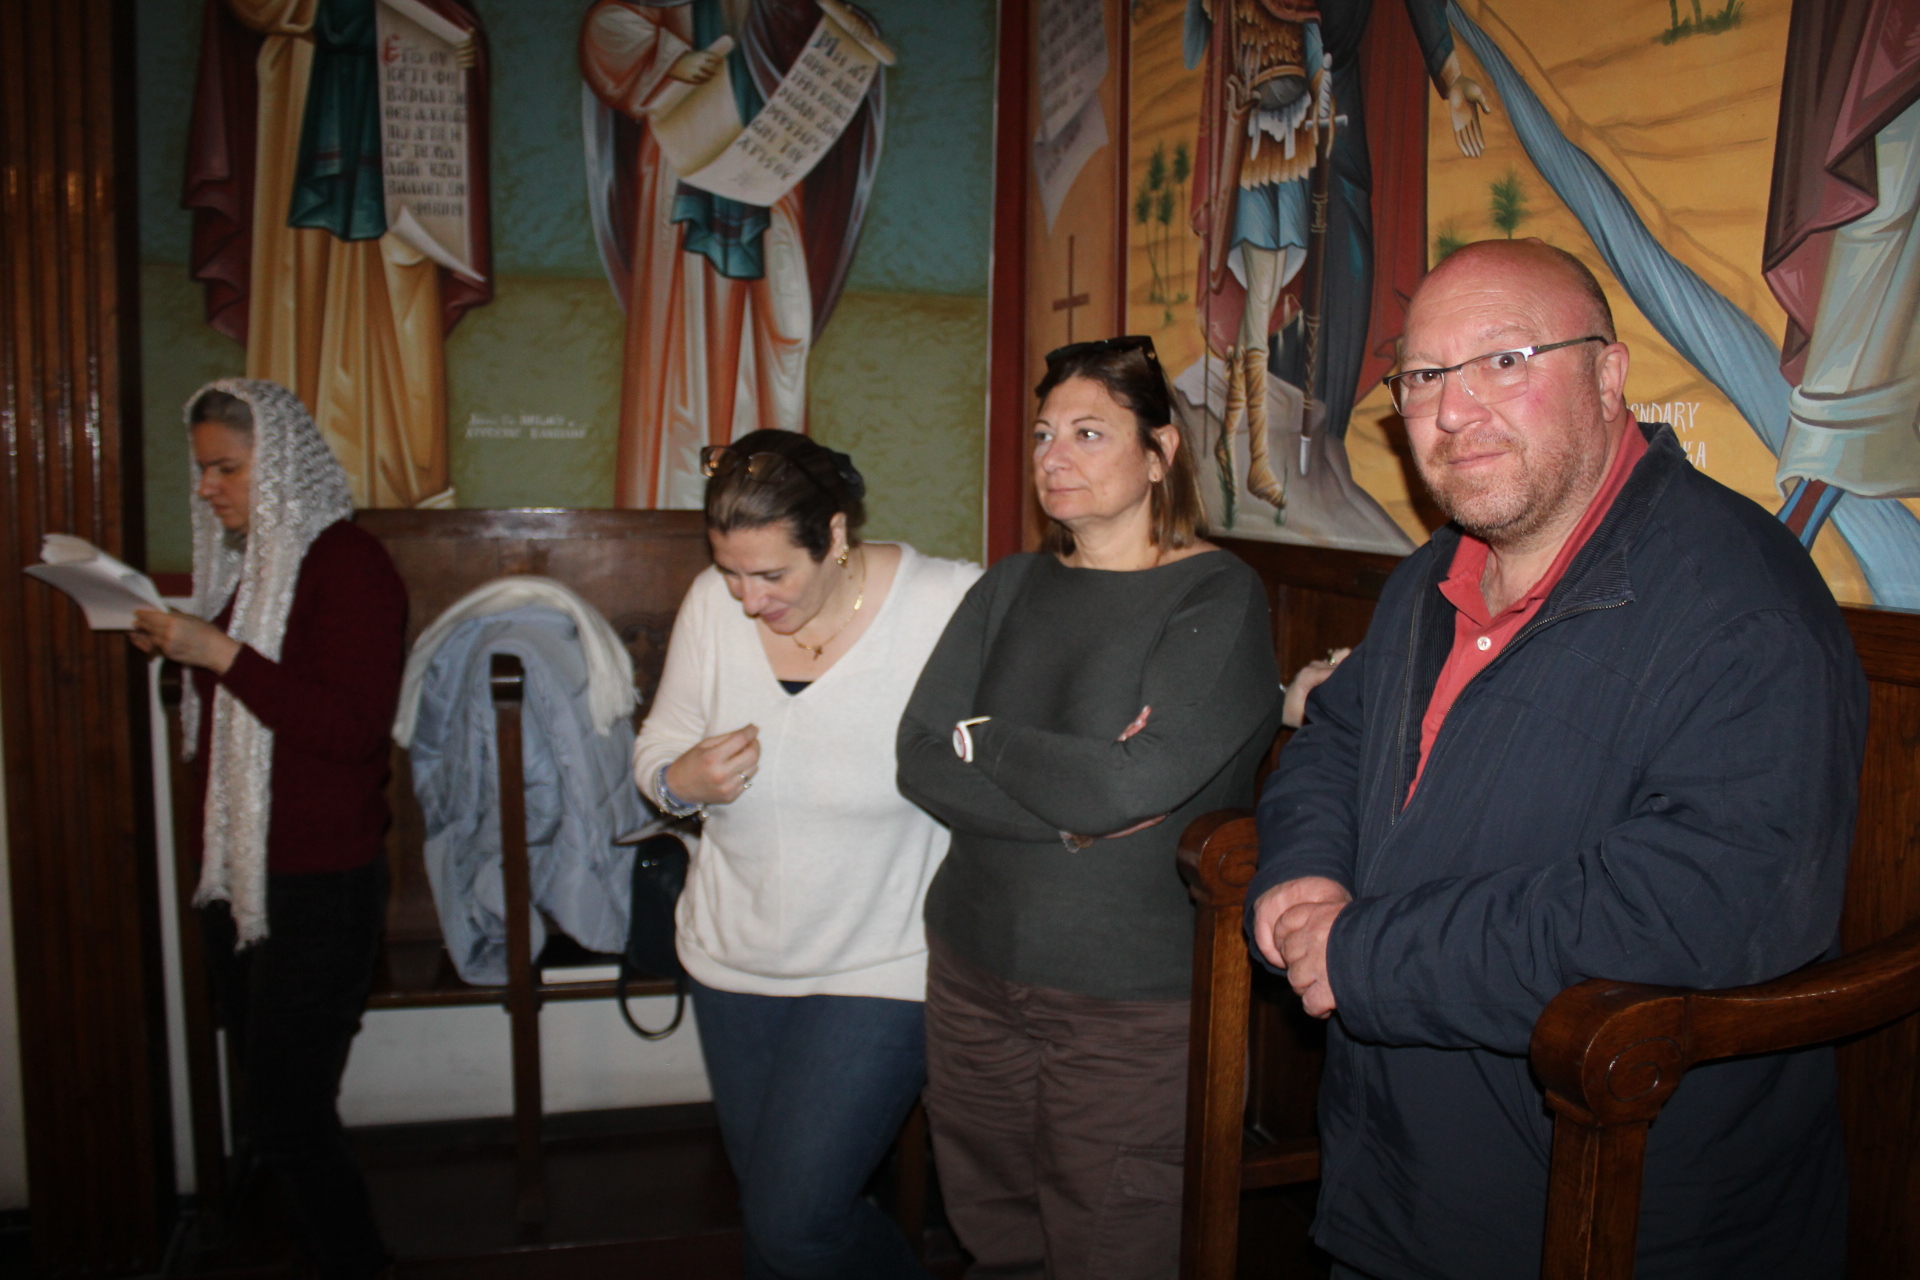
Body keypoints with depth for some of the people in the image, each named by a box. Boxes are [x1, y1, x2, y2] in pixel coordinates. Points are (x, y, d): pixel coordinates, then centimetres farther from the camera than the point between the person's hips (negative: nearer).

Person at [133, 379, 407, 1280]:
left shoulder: (347, 565, -13)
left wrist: (220, 655, -23)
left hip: (321, 886, -9)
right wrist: (175, 648, 10)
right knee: (267, 1096, 14)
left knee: (288, 1116, -5)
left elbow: (353, 725, -22)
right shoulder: (245, 560, 14)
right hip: (238, 872, 9)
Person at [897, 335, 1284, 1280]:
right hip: (975, 972, 5)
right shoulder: (1011, 589, 7)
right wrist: (1072, 813, -17)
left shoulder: (1219, 599, -9)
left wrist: (984, 738, -7)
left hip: (1134, 1004, -5)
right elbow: (918, 763, -4)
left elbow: (1131, 784, -23)